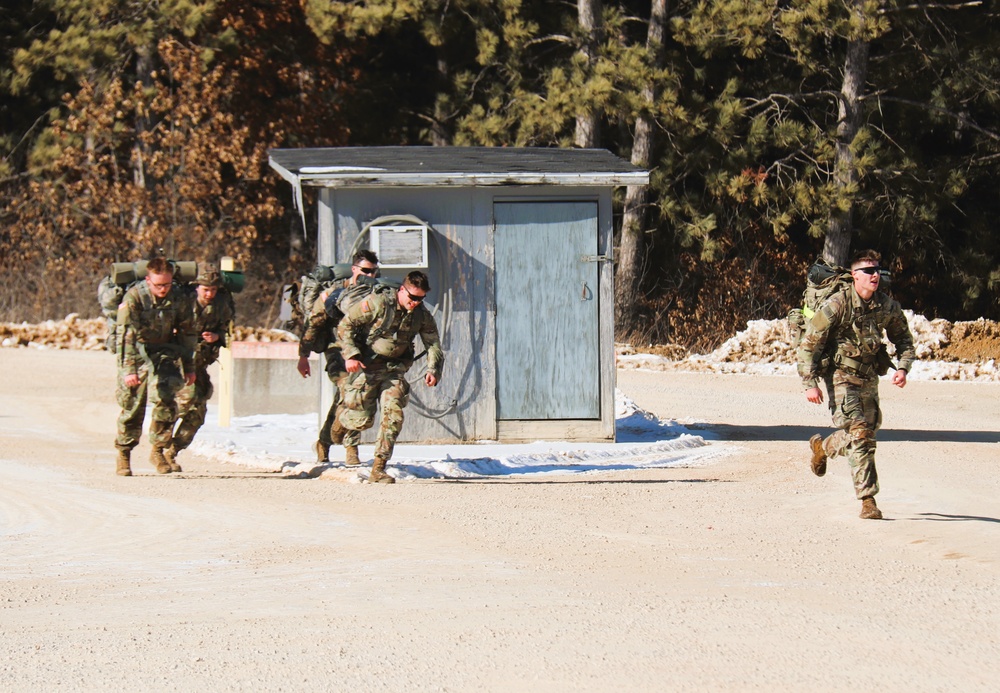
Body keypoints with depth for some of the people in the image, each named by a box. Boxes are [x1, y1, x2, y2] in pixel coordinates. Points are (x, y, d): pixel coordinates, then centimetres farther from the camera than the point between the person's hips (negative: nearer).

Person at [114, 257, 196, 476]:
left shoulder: (178, 298, -6)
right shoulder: (134, 297, -19)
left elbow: (185, 333, 6)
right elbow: (125, 334, -23)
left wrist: (189, 367, 11)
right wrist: (129, 369, -31)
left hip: (164, 351, 2)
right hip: (137, 353, -2)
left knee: (165, 399, -16)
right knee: (133, 406, 0)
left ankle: (158, 451, -1)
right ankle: (123, 454, 19)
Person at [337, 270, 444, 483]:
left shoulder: (422, 314, 0)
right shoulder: (377, 304, -15)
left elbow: (433, 344, 5)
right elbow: (345, 325, -10)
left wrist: (433, 370, -13)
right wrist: (350, 355, -20)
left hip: (394, 370, 4)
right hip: (366, 368, -4)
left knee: (394, 413, -16)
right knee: (362, 420, -4)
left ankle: (378, 470, -12)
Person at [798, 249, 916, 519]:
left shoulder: (888, 306, -2)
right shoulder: (837, 305, -16)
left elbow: (904, 340, 14)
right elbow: (809, 344, -11)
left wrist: (902, 368, -6)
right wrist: (810, 383, -16)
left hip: (869, 379, 6)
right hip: (841, 377, -6)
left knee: (867, 433, 13)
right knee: (860, 436, -16)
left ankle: (822, 447, 43)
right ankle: (868, 499, -11)